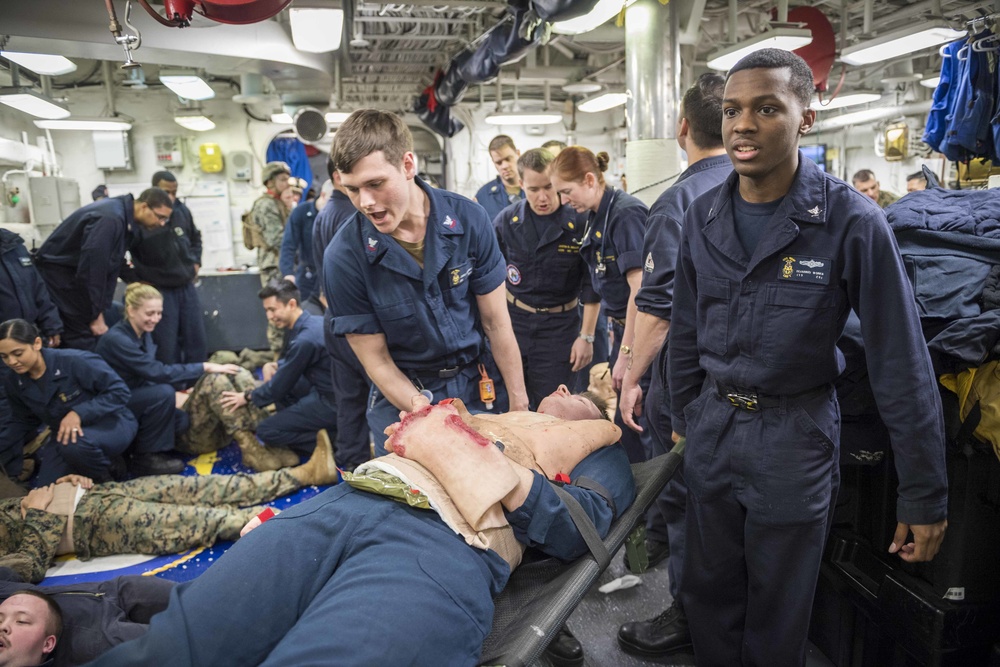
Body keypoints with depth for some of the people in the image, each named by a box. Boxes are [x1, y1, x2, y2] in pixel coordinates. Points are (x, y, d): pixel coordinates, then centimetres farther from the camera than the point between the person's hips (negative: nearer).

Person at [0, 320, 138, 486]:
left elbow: (120, 391, -23)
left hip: (111, 423, -7)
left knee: (75, 445, -38)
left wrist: (79, 413, -33)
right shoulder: (13, 382, -4)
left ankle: (109, 484, -9)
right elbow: (22, 422, 11)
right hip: (64, 434, 7)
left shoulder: (74, 361, -25)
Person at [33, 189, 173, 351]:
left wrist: (102, 310, 1)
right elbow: (92, 267, -26)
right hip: (57, 270, -9)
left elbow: (111, 267, 4)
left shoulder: (126, 220, 3)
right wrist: (96, 316, -19)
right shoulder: (111, 218, -27)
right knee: (82, 340, -12)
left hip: (77, 271, 9)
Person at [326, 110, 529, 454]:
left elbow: (496, 322, -6)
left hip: (481, 386, 2)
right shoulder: (344, 257, -18)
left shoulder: (468, 219, -14)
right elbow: (377, 361, -11)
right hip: (403, 397, -1)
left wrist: (519, 406, -4)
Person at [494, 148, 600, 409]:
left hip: (559, 327, -2)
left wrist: (586, 336, -3)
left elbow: (591, 286, -3)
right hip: (513, 321, 2)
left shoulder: (580, 223, -9)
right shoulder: (506, 221, -2)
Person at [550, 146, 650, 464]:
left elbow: (639, 289, -22)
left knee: (631, 424, -2)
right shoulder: (598, 217, 10)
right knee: (626, 420, 15)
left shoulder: (626, 213, -18)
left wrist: (625, 353, -20)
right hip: (622, 327, 9)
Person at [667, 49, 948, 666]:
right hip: (713, 427, 4)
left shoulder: (850, 221, -14)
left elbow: (902, 365, -12)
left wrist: (925, 494, -9)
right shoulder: (704, 217, 0)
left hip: (794, 437, -4)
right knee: (709, 597, 19)